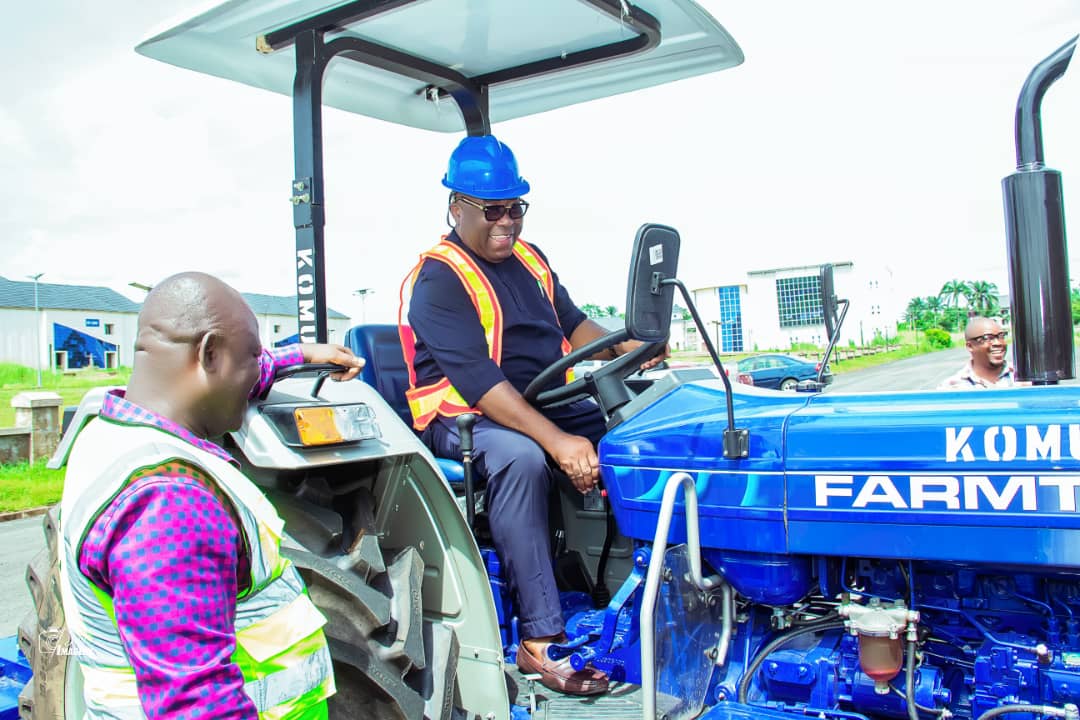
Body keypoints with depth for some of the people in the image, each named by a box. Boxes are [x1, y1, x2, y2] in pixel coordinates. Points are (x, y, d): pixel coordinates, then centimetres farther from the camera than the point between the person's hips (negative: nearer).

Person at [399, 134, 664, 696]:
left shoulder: (529, 259, 13)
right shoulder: (438, 280, -14)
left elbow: (572, 324, 19)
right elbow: (479, 382, -25)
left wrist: (624, 348, -3)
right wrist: (558, 440, -34)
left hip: (544, 401, 8)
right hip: (465, 415, -7)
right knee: (521, 458, -37)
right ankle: (539, 639, -31)